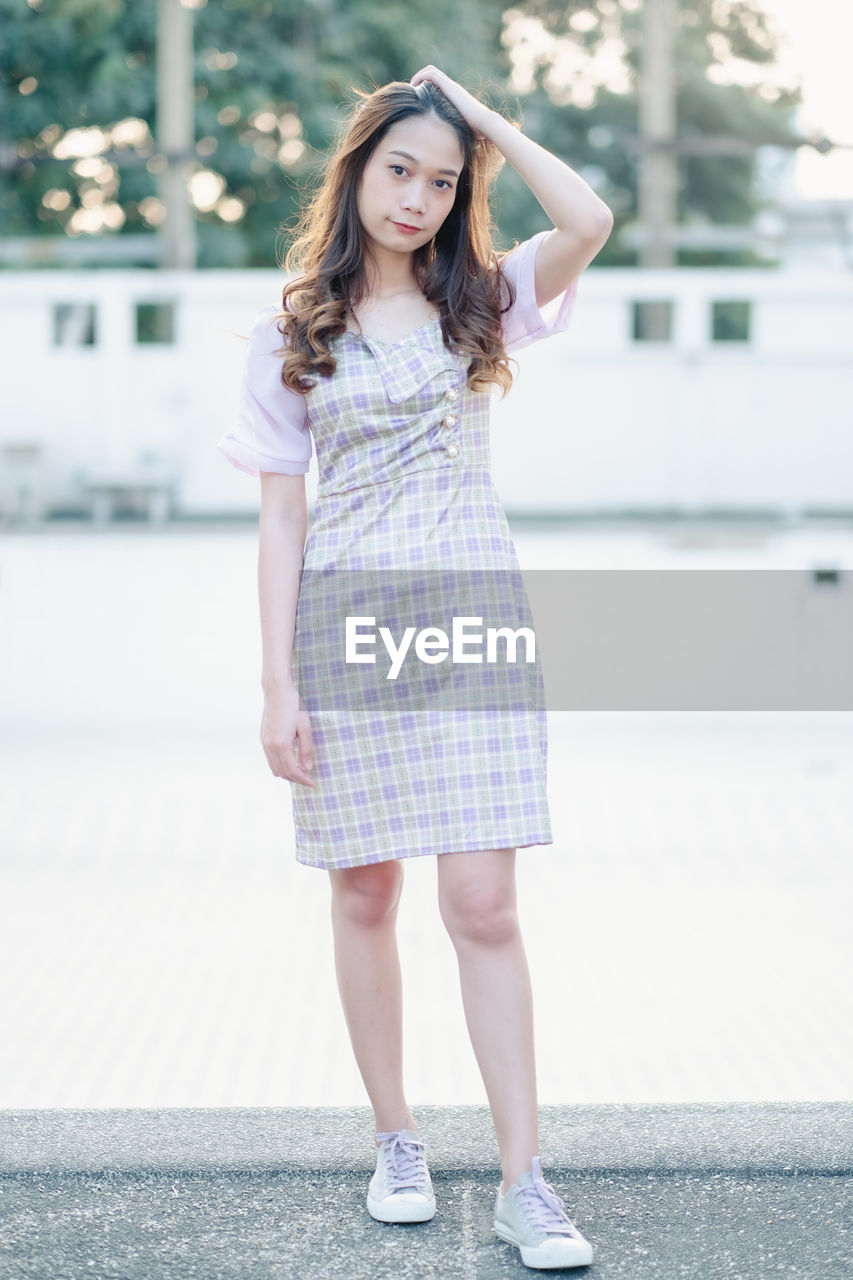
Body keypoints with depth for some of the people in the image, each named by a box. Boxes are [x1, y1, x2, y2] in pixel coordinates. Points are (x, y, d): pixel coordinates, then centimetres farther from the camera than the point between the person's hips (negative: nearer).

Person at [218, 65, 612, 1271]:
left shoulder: (481, 300, 7)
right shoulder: (293, 332, 5)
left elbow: (588, 220, -14)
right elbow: (282, 515, 2)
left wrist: (488, 120, -2)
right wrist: (279, 683, -4)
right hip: (347, 622, 1)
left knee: (483, 903, -6)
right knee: (366, 896, 7)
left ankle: (523, 1181, -1)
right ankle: (397, 1140, 23)